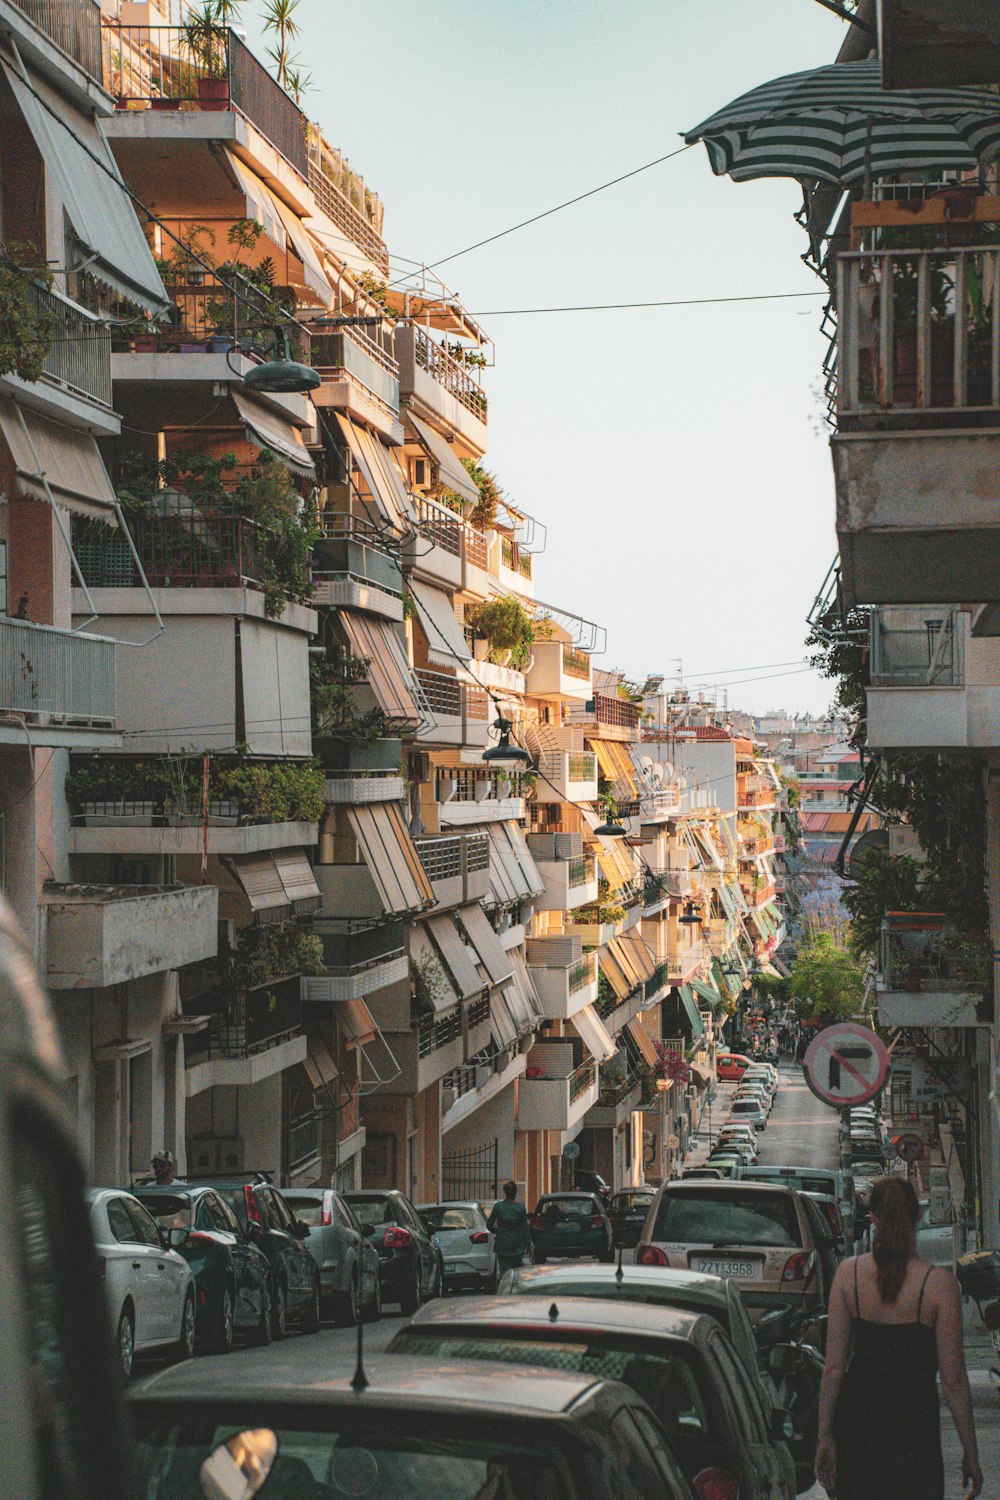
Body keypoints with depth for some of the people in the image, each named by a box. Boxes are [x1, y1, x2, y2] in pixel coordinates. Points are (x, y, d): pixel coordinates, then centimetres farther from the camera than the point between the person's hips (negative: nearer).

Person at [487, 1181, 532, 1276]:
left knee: (504, 1270, 2)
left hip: (502, 1244, 0)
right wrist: (528, 1243, 4)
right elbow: (525, 1227, -4)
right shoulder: (520, 1207, -9)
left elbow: (489, 1225, -1)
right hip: (517, 1245, 0)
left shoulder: (498, 1206, -8)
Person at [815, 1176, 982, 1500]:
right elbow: (953, 1380, -9)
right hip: (913, 1422, -3)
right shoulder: (939, 1283, -12)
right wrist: (970, 1452, 1)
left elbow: (833, 1366, -2)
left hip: (855, 1418, 3)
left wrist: (825, 1436, 6)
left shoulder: (848, 1272, -4)